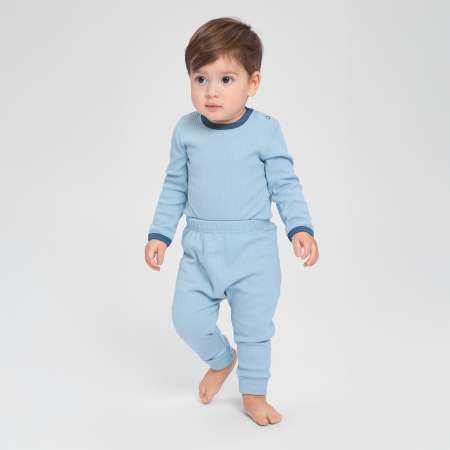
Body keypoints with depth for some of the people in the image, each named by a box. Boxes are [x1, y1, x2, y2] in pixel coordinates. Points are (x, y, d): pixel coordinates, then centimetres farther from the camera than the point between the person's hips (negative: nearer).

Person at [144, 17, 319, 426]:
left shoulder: (265, 130, -10)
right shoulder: (186, 130, -1)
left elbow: (285, 184, -4)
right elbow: (175, 186, 9)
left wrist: (300, 228, -16)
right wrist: (159, 234, 7)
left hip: (253, 249, -2)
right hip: (199, 248, 3)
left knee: (254, 328, 7)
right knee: (187, 318, 3)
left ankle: (254, 395, 32)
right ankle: (221, 359, 37)